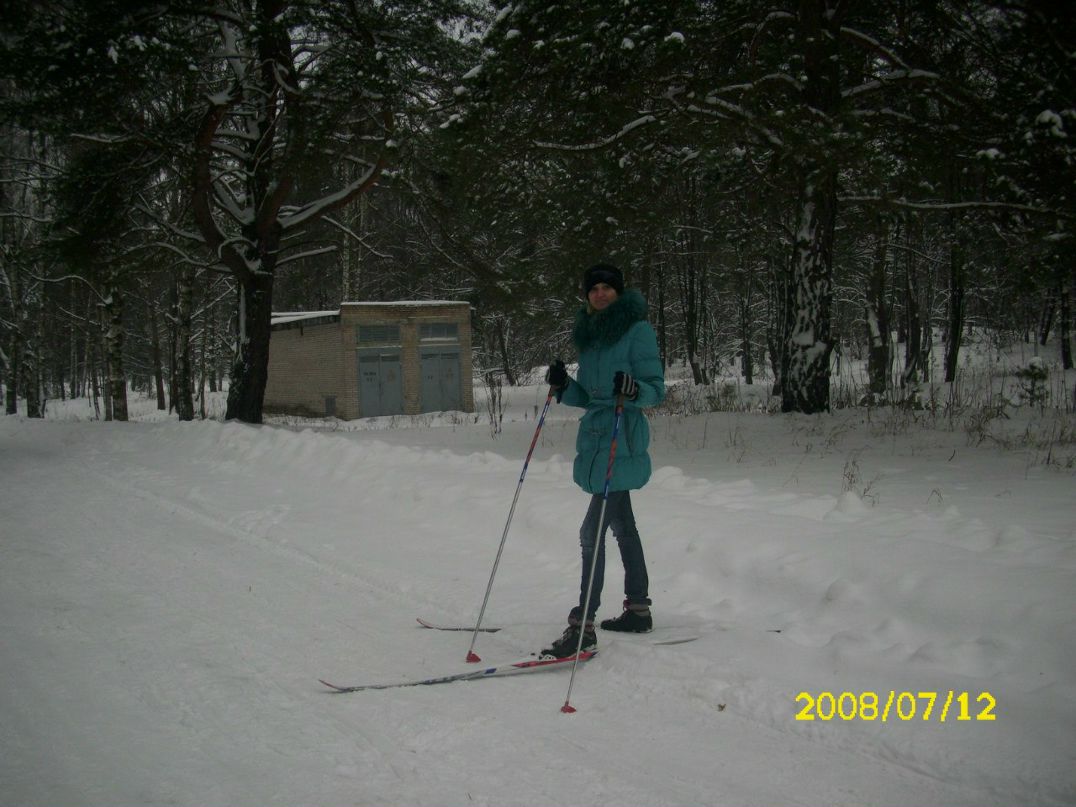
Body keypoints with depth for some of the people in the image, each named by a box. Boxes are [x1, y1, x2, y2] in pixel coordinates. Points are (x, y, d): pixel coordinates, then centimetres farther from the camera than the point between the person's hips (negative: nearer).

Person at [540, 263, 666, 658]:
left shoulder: (637, 330, -8)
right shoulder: (590, 335, 14)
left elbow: (657, 388, -11)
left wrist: (634, 390, -31)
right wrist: (563, 386, -1)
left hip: (622, 442, -8)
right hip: (596, 440, 8)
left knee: (592, 532, -12)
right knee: (622, 526, 16)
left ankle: (583, 625, -11)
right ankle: (638, 609, 28)